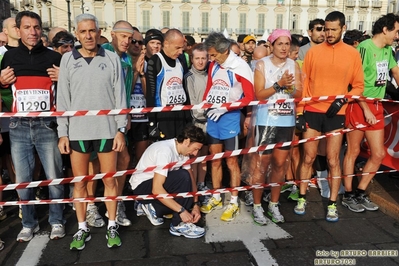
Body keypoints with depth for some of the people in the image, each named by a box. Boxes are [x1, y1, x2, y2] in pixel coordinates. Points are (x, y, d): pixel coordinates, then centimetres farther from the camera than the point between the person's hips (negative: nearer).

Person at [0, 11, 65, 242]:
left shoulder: (54, 57, 6)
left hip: (47, 126, -2)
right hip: (19, 127, 2)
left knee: (54, 177, 2)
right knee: (22, 180, 8)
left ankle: (57, 221, 19)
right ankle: (29, 223, 24)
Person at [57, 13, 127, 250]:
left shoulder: (112, 58, 2)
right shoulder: (68, 59, 5)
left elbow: (120, 96, 1)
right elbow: (63, 99, 4)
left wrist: (121, 129, -5)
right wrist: (62, 133, -1)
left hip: (106, 129, -1)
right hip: (77, 131, 1)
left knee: (109, 180, 7)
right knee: (80, 182, 9)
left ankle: (112, 227, 23)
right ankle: (82, 229, 25)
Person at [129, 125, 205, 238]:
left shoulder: (183, 150, -3)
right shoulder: (165, 151, -29)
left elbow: (191, 179, 0)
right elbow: (156, 189, -33)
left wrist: (195, 204, -11)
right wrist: (181, 210, -31)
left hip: (158, 182, 9)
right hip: (142, 188, -9)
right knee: (183, 176, -29)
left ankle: (154, 208, 10)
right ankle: (179, 225, -18)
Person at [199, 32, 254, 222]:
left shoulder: (240, 67, -9)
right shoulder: (213, 65, 8)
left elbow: (249, 96, -10)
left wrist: (225, 108, -17)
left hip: (230, 117, -6)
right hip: (212, 116, 6)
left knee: (231, 161, 3)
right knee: (215, 160, 12)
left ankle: (234, 203, 15)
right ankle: (216, 198, 27)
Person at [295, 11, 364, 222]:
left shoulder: (352, 54, 3)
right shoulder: (313, 51, 3)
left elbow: (358, 86, 6)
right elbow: (303, 83, 2)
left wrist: (342, 100, -12)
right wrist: (299, 112, -2)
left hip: (336, 114, 0)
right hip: (312, 112, 0)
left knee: (333, 160, 5)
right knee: (308, 158, 6)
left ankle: (332, 204, 16)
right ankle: (302, 198, 20)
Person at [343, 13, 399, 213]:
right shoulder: (365, 47, -14)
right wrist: (366, 110, -17)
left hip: (376, 106, 8)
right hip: (359, 106, -8)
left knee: (379, 154, 8)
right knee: (353, 152, 4)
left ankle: (360, 193, 23)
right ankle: (348, 195, 18)